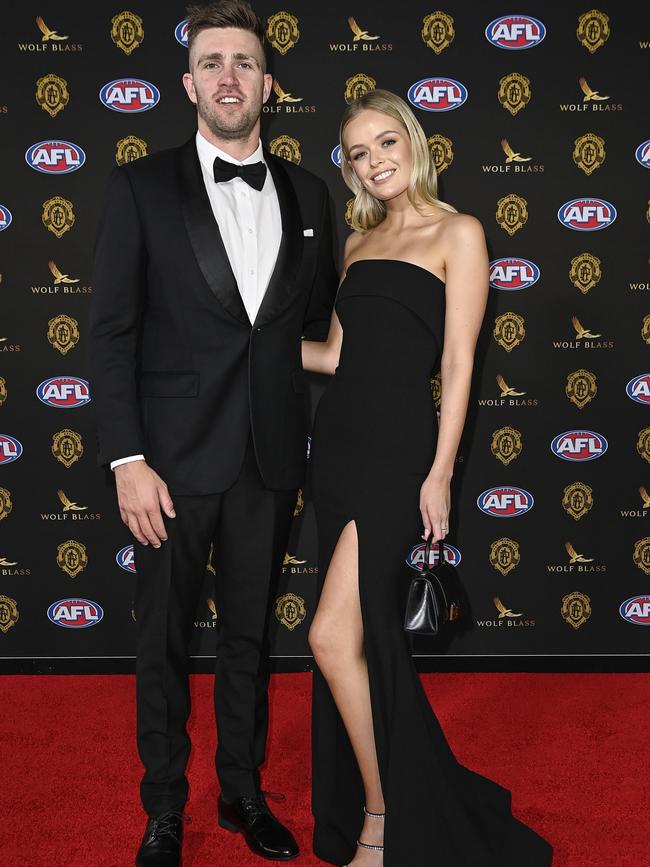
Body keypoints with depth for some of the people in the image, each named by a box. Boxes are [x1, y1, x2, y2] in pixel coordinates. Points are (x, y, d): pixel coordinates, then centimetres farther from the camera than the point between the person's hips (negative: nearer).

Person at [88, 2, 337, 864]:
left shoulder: (306, 193, 6)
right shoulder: (142, 187, -4)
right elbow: (112, 333, -7)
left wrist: (313, 448, 6)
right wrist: (127, 460, -12)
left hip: (270, 459, 3)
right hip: (175, 458, -3)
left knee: (250, 633, 16)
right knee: (165, 639, 9)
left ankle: (244, 792, 35)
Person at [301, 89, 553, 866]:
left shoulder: (457, 233, 0)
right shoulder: (360, 242, 17)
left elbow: (457, 363, -7)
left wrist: (440, 474, -12)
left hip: (398, 445, -6)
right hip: (338, 439, 7)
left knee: (335, 635, -14)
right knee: (368, 631, 11)